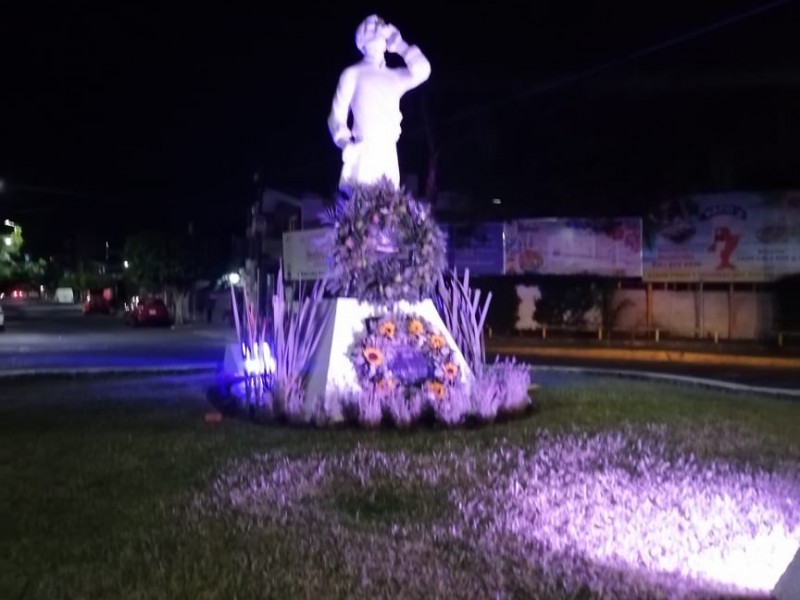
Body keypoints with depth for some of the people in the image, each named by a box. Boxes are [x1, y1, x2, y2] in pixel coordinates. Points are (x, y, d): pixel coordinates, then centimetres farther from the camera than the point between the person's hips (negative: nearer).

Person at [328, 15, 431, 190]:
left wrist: (400, 45, 10)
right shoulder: (353, 74, 8)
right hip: (363, 152, -4)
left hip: (389, 153, 4)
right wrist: (346, 143, -15)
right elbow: (337, 115, 3)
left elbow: (422, 70, 0)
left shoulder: (395, 76, 19)